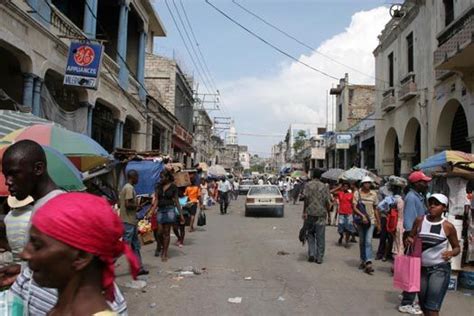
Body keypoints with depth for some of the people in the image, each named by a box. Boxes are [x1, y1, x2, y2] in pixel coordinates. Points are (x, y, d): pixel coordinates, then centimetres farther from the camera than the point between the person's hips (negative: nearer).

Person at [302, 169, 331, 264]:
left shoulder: (308, 185, -1)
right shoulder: (324, 187, 4)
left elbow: (306, 198, -8)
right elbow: (327, 201, 0)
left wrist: (304, 212, -5)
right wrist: (326, 211, 12)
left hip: (310, 213, -1)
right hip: (321, 214, 1)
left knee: (310, 234, 14)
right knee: (320, 237, 6)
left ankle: (311, 254, 3)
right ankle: (319, 258, 9)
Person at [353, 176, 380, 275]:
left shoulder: (373, 194, 3)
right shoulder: (357, 193, -3)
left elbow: (375, 209, 10)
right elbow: (354, 207, -9)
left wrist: (378, 223, 11)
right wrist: (362, 216, -22)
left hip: (371, 221, 0)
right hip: (360, 221, 0)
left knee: (368, 241, -11)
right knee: (362, 241, 11)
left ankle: (368, 263, -14)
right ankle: (363, 260, 26)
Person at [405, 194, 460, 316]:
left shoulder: (448, 226, -8)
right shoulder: (420, 221, -2)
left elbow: (457, 247, 4)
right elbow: (410, 237, 9)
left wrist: (451, 253, -18)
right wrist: (409, 240, -15)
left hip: (440, 269, -3)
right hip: (422, 268, 4)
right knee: (423, 306, 17)